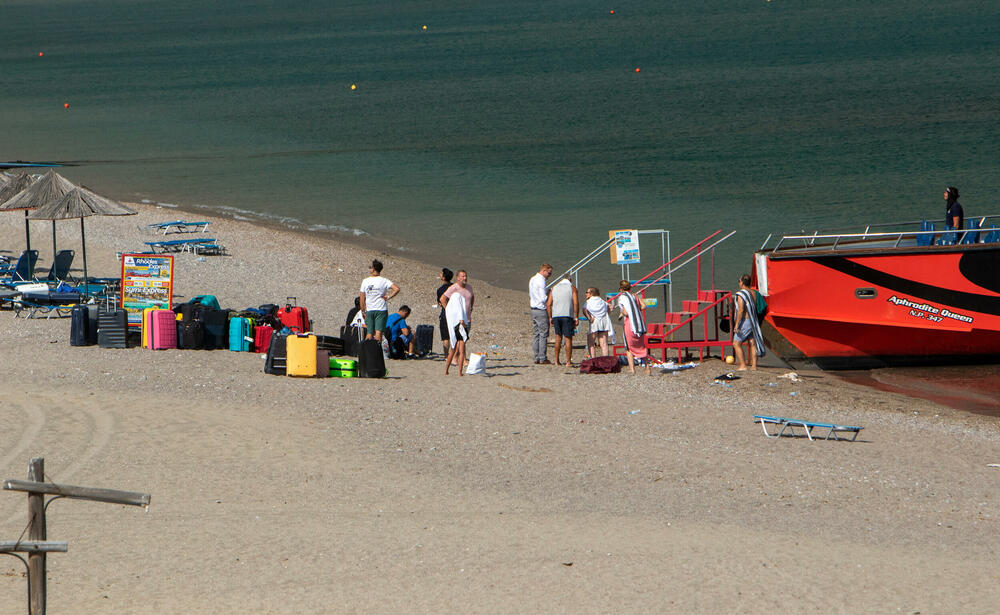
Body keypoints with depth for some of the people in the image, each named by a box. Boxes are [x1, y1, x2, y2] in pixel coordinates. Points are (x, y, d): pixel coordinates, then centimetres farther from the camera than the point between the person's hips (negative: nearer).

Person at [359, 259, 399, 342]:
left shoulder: (365, 281, 1)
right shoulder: (384, 281, -5)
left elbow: (362, 298, 4)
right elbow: (397, 289, -17)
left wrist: (363, 311, 13)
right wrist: (388, 297, -6)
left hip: (369, 310, 2)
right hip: (381, 310, -2)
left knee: (369, 333, 9)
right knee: (378, 332, -6)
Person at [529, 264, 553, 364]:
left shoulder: (532, 279, 14)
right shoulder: (541, 281, -15)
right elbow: (543, 299, -19)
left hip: (533, 309, 9)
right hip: (541, 310, -9)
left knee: (536, 335, 9)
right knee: (543, 334, -6)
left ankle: (537, 358, 10)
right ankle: (542, 359, -7)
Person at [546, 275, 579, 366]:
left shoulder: (554, 288, 15)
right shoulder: (572, 288, 4)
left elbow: (548, 304, 9)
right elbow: (576, 303, -6)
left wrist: (550, 318, 13)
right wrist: (576, 318, -3)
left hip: (555, 315, 4)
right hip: (567, 315, -4)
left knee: (558, 337, 14)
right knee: (568, 339, -1)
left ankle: (556, 360, 13)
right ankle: (568, 362, -2)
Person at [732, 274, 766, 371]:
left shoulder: (741, 294, -15)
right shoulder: (753, 293, 9)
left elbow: (741, 310, -22)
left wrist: (737, 325, -20)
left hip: (745, 322, -8)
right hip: (753, 322, 8)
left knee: (736, 343, -1)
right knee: (752, 344, 8)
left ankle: (742, 365, -5)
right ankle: (754, 365, 7)